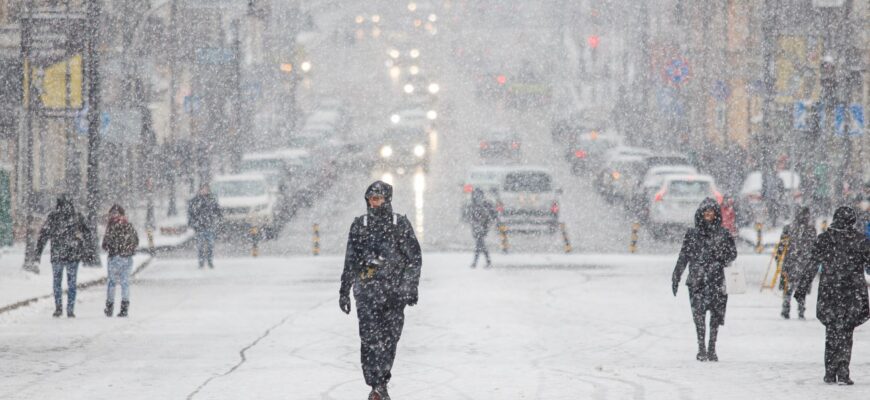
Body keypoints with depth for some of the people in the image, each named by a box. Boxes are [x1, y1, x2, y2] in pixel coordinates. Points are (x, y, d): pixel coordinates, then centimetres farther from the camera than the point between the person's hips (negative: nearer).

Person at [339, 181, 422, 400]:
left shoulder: (400, 224, 4)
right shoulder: (359, 225, 8)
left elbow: (414, 259, 6)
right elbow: (350, 261, 14)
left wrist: (410, 287, -2)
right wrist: (344, 291, 13)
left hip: (394, 291, 0)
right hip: (367, 290, 0)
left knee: (389, 338, 2)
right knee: (370, 338, -11)